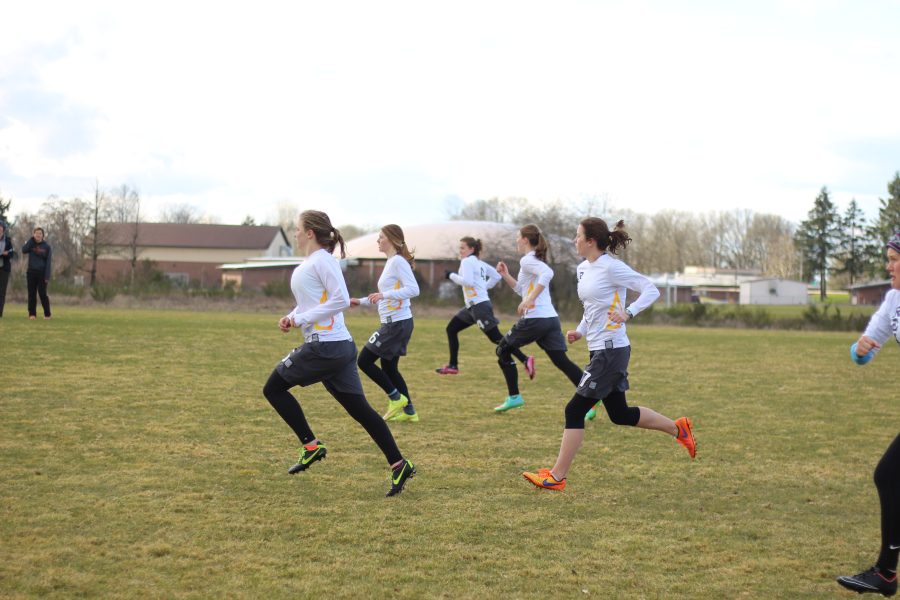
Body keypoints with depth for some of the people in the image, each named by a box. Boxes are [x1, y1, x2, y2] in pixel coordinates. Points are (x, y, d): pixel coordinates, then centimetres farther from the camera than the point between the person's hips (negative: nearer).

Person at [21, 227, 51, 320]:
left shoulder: (46, 246, 1)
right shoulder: (31, 244, 7)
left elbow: (48, 262, -3)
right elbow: (24, 250, -13)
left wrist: (47, 276, -10)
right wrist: (32, 239, -11)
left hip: (42, 273, -3)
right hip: (31, 272, 3)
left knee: (42, 294, -5)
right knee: (32, 294, 2)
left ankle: (47, 314, 3)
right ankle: (32, 314, 5)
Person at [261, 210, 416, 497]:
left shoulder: (321, 260, -11)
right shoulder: (308, 263, 18)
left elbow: (341, 299, -20)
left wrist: (302, 319, -15)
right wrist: (291, 317, 10)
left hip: (325, 346, -9)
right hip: (339, 345, 9)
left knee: (273, 388, 4)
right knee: (358, 408, 7)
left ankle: (311, 445, 4)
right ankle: (399, 464, 3)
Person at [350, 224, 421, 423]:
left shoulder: (398, 261, -14)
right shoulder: (391, 262, 16)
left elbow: (413, 289, -25)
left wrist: (383, 295, -31)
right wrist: (361, 301, 21)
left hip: (397, 323, -10)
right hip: (393, 322, 10)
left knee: (364, 361, -6)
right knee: (388, 367, 14)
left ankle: (396, 398, 2)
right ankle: (408, 411, 17)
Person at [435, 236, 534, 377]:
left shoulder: (467, 261, -9)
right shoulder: (480, 263, 17)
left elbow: (467, 281, -23)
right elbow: (496, 276, 21)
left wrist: (452, 276, -11)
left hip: (479, 305, -10)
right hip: (473, 306, 10)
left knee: (496, 338, -11)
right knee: (451, 329, 13)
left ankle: (525, 360, -15)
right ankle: (453, 366, 17)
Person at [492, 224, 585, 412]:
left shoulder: (527, 260, -7)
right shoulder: (537, 260, 23)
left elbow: (547, 273, -28)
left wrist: (530, 300, -30)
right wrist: (505, 275, 25)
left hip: (534, 319, -8)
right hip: (551, 319, 8)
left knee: (502, 350, 12)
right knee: (562, 361, 1)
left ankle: (514, 397, 11)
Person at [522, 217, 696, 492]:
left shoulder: (611, 267, -14)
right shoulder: (583, 268, 12)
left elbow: (651, 290, -14)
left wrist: (629, 313, -29)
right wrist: (580, 331, 10)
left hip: (611, 350, -10)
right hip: (600, 349, 10)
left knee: (575, 410, -7)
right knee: (619, 414, 17)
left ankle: (556, 477, -1)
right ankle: (678, 429, 32)